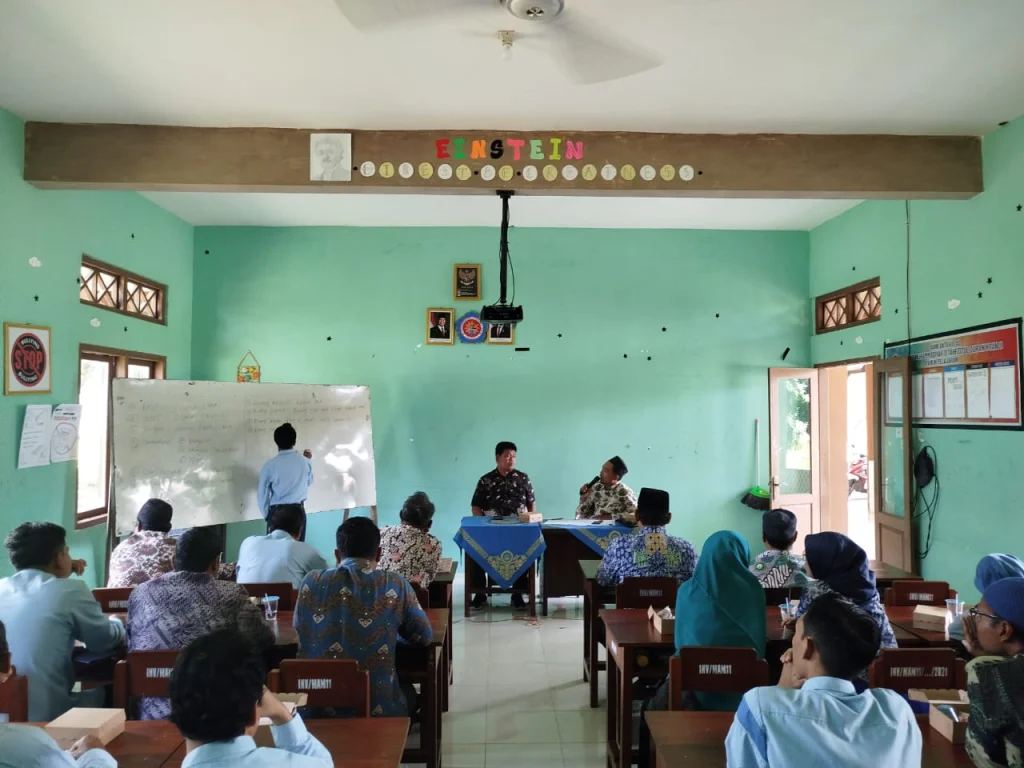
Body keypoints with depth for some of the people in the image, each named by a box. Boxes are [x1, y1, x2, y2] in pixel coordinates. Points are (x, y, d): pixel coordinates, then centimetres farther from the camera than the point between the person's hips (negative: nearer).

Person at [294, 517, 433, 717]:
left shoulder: (311, 582, -4)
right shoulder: (395, 585, -9)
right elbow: (424, 636, 3)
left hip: (315, 709, 3)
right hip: (378, 709, -2)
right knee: (409, 693, 32)